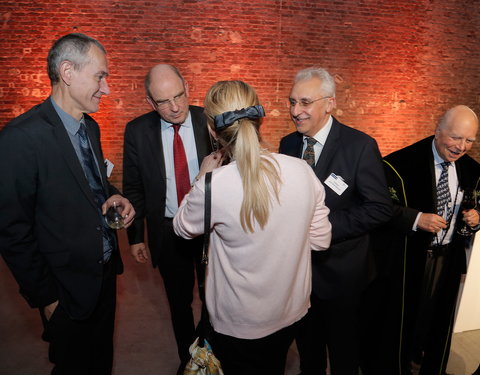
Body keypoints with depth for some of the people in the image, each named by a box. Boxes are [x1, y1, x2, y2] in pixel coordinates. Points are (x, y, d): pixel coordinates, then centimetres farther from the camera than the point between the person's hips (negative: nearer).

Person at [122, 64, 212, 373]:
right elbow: (133, 188, 1)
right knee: (179, 302, 19)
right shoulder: (137, 131, -7)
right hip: (168, 232, 1)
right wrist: (136, 236, 2)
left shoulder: (212, 122, -11)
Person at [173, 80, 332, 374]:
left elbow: (183, 228, -6)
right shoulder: (302, 170, -17)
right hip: (293, 311, 4)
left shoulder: (213, 187, -29)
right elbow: (320, 240, -5)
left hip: (240, 325, -3)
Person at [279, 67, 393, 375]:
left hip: (340, 269, -4)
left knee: (343, 347, 19)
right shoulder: (288, 144, -1)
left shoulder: (361, 146, -16)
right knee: (306, 340, 26)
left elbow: (380, 208, -16)